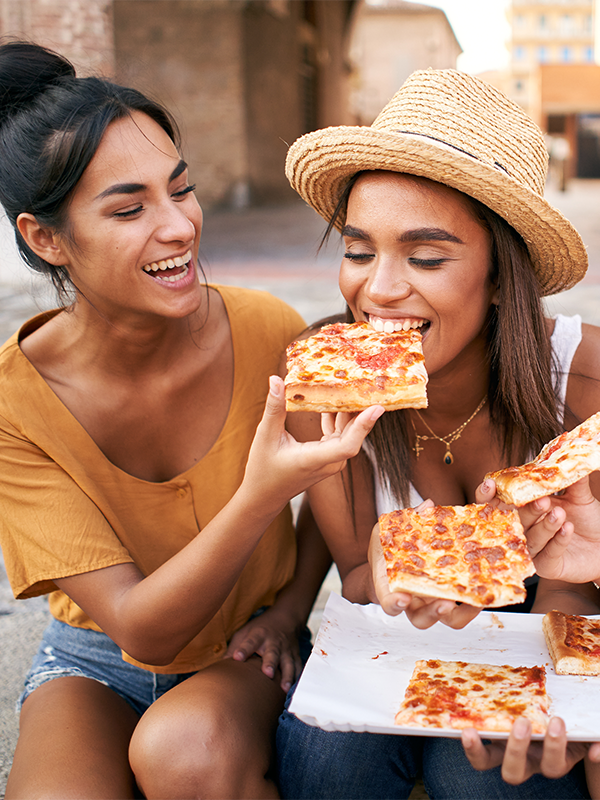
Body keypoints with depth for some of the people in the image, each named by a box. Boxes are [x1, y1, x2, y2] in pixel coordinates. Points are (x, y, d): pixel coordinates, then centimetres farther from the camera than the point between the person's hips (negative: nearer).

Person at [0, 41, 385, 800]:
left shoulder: (269, 331, -18)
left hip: (246, 654, 1)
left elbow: (335, 487, 5)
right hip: (97, 659, 0)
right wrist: (260, 498, -38)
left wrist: (292, 606, -7)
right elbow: (139, 629, -24)